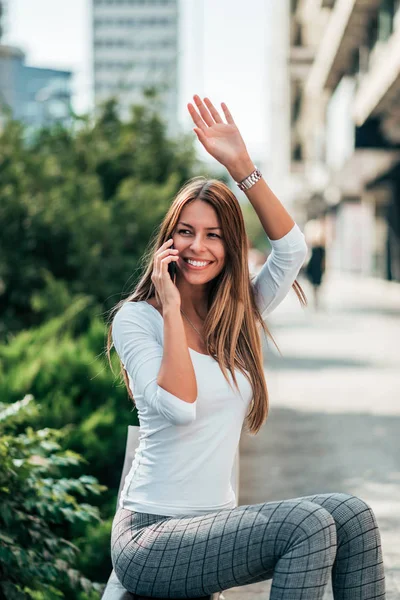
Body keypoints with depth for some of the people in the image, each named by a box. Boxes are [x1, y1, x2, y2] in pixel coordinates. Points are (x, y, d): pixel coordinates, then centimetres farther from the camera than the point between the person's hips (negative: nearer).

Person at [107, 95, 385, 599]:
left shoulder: (238, 318, 11)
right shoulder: (135, 318, -6)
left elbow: (291, 248, -2)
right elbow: (178, 406, -21)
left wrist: (240, 165, -8)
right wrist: (171, 306, -17)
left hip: (215, 526, 6)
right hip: (151, 536, -6)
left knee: (352, 514, -14)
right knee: (308, 523, -25)